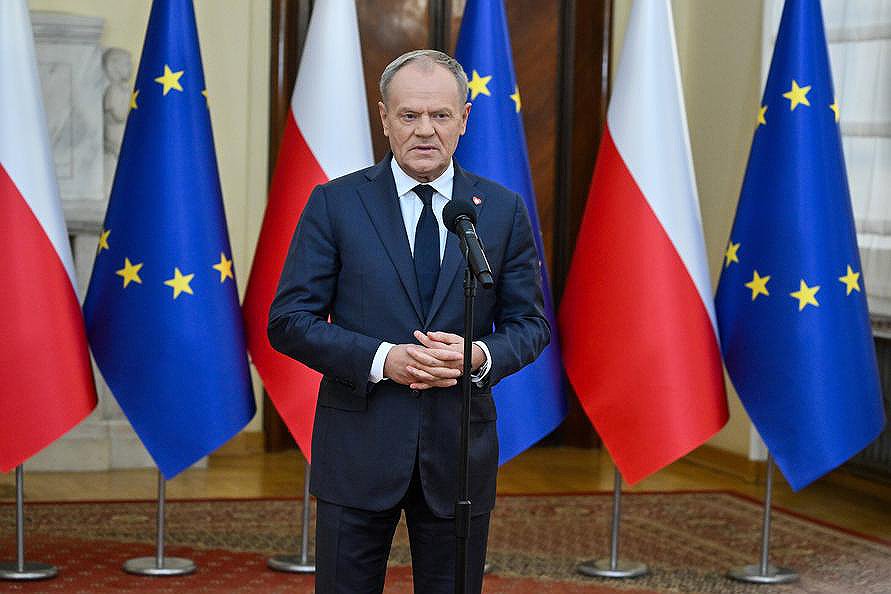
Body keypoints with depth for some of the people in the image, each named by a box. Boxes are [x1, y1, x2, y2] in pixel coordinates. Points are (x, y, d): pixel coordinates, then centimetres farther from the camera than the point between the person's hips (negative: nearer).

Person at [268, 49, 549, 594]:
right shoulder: (335, 204, -1)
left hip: (461, 448, 2)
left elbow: (531, 323, 8)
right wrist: (380, 359, -18)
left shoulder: (504, 211, 5)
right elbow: (288, 320, -3)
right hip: (359, 447, -1)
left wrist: (481, 356, -14)